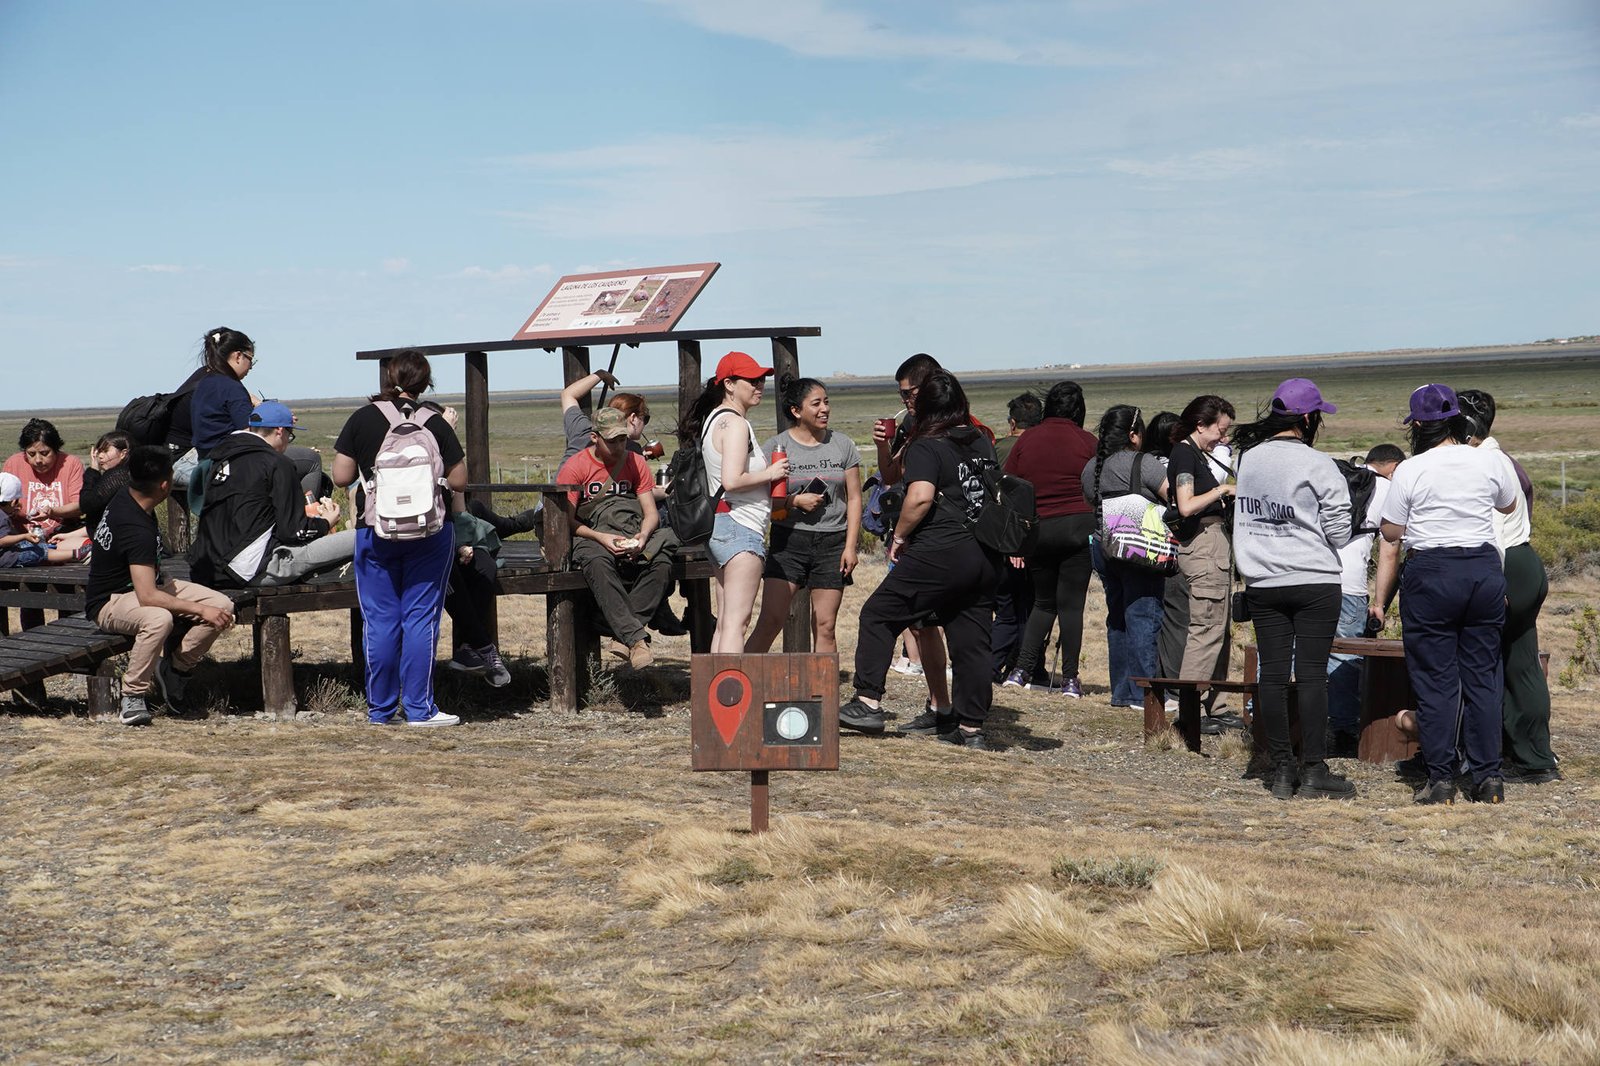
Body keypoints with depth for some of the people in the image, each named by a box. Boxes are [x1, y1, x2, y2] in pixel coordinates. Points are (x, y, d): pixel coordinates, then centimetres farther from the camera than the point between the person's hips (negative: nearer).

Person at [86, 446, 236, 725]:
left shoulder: (125, 498, -2)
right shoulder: (138, 530, -31)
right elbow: (147, 597, -36)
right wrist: (201, 609, -31)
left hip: (145, 584, 9)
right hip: (108, 602, -9)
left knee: (223, 606, -10)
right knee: (159, 618, -44)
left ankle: (174, 670, 3)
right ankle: (133, 695, -24)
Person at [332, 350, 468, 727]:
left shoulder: (362, 419, -1)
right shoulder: (434, 422, -3)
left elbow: (341, 476, 0)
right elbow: (458, 481, -3)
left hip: (375, 530, 1)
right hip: (429, 531, -1)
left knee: (380, 620, 7)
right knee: (421, 618, 2)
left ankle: (380, 709, 12)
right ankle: (419, 708, 2)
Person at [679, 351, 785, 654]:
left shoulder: (712, 419, 18)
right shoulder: (735, 423, -12)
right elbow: (732, 480, -23)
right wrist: (771, 473, -9)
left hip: (720, 524, 10)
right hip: (741, 527, -10)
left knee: (725, 622, 10)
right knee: (736, 622, -14)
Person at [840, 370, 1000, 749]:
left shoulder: (925, 447, -7)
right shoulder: (982, 442, 13)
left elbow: (920, 496, -21)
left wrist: (899, 536, -8)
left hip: (942, 551, -6)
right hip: (985, 555, 7)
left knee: (878, 615, 6)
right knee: (971, 640, 7)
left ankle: (868, 702, 3)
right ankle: (971, 727, 8)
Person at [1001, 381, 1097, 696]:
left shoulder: (1026, 441, 6)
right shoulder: (1087, 442, -1)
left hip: (1037, 530, 3)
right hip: (1078, 527, -2)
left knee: (1044, 602, 16)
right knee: (1071, 604, 2)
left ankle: (1021, 670, 7)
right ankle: (1069, 679, 2)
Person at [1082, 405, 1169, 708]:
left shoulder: (1091, 468, 10)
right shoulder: (1142, 464, -12)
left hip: (1102, 546, 7)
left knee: (1117, 618, 14)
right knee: (1143, 616, -4)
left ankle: (1121, 691, 17)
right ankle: (1143, 692, -6)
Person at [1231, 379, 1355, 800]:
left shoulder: (1248, 459, 5)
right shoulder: (1318, 465, -11)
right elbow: (1339, 529, -8)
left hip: (1262, 583, 5)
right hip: (1314, 582, -5)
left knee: (1271, 674, 6)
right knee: (1312, 673, -2)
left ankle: (1282, 770, 10)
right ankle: (1313, 769, -2)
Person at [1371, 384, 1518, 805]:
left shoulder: (1410, 470, -7)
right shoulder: (1488, 461, 2)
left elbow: (1391, 532, -2)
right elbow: (1509, 505, 22)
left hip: (1430, 573, -3)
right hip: (1485, 569, 3)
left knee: (1435, 680, 2)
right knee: (1483, 678, 9)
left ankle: (1440, 779, 1)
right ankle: (1488, 777, 9)